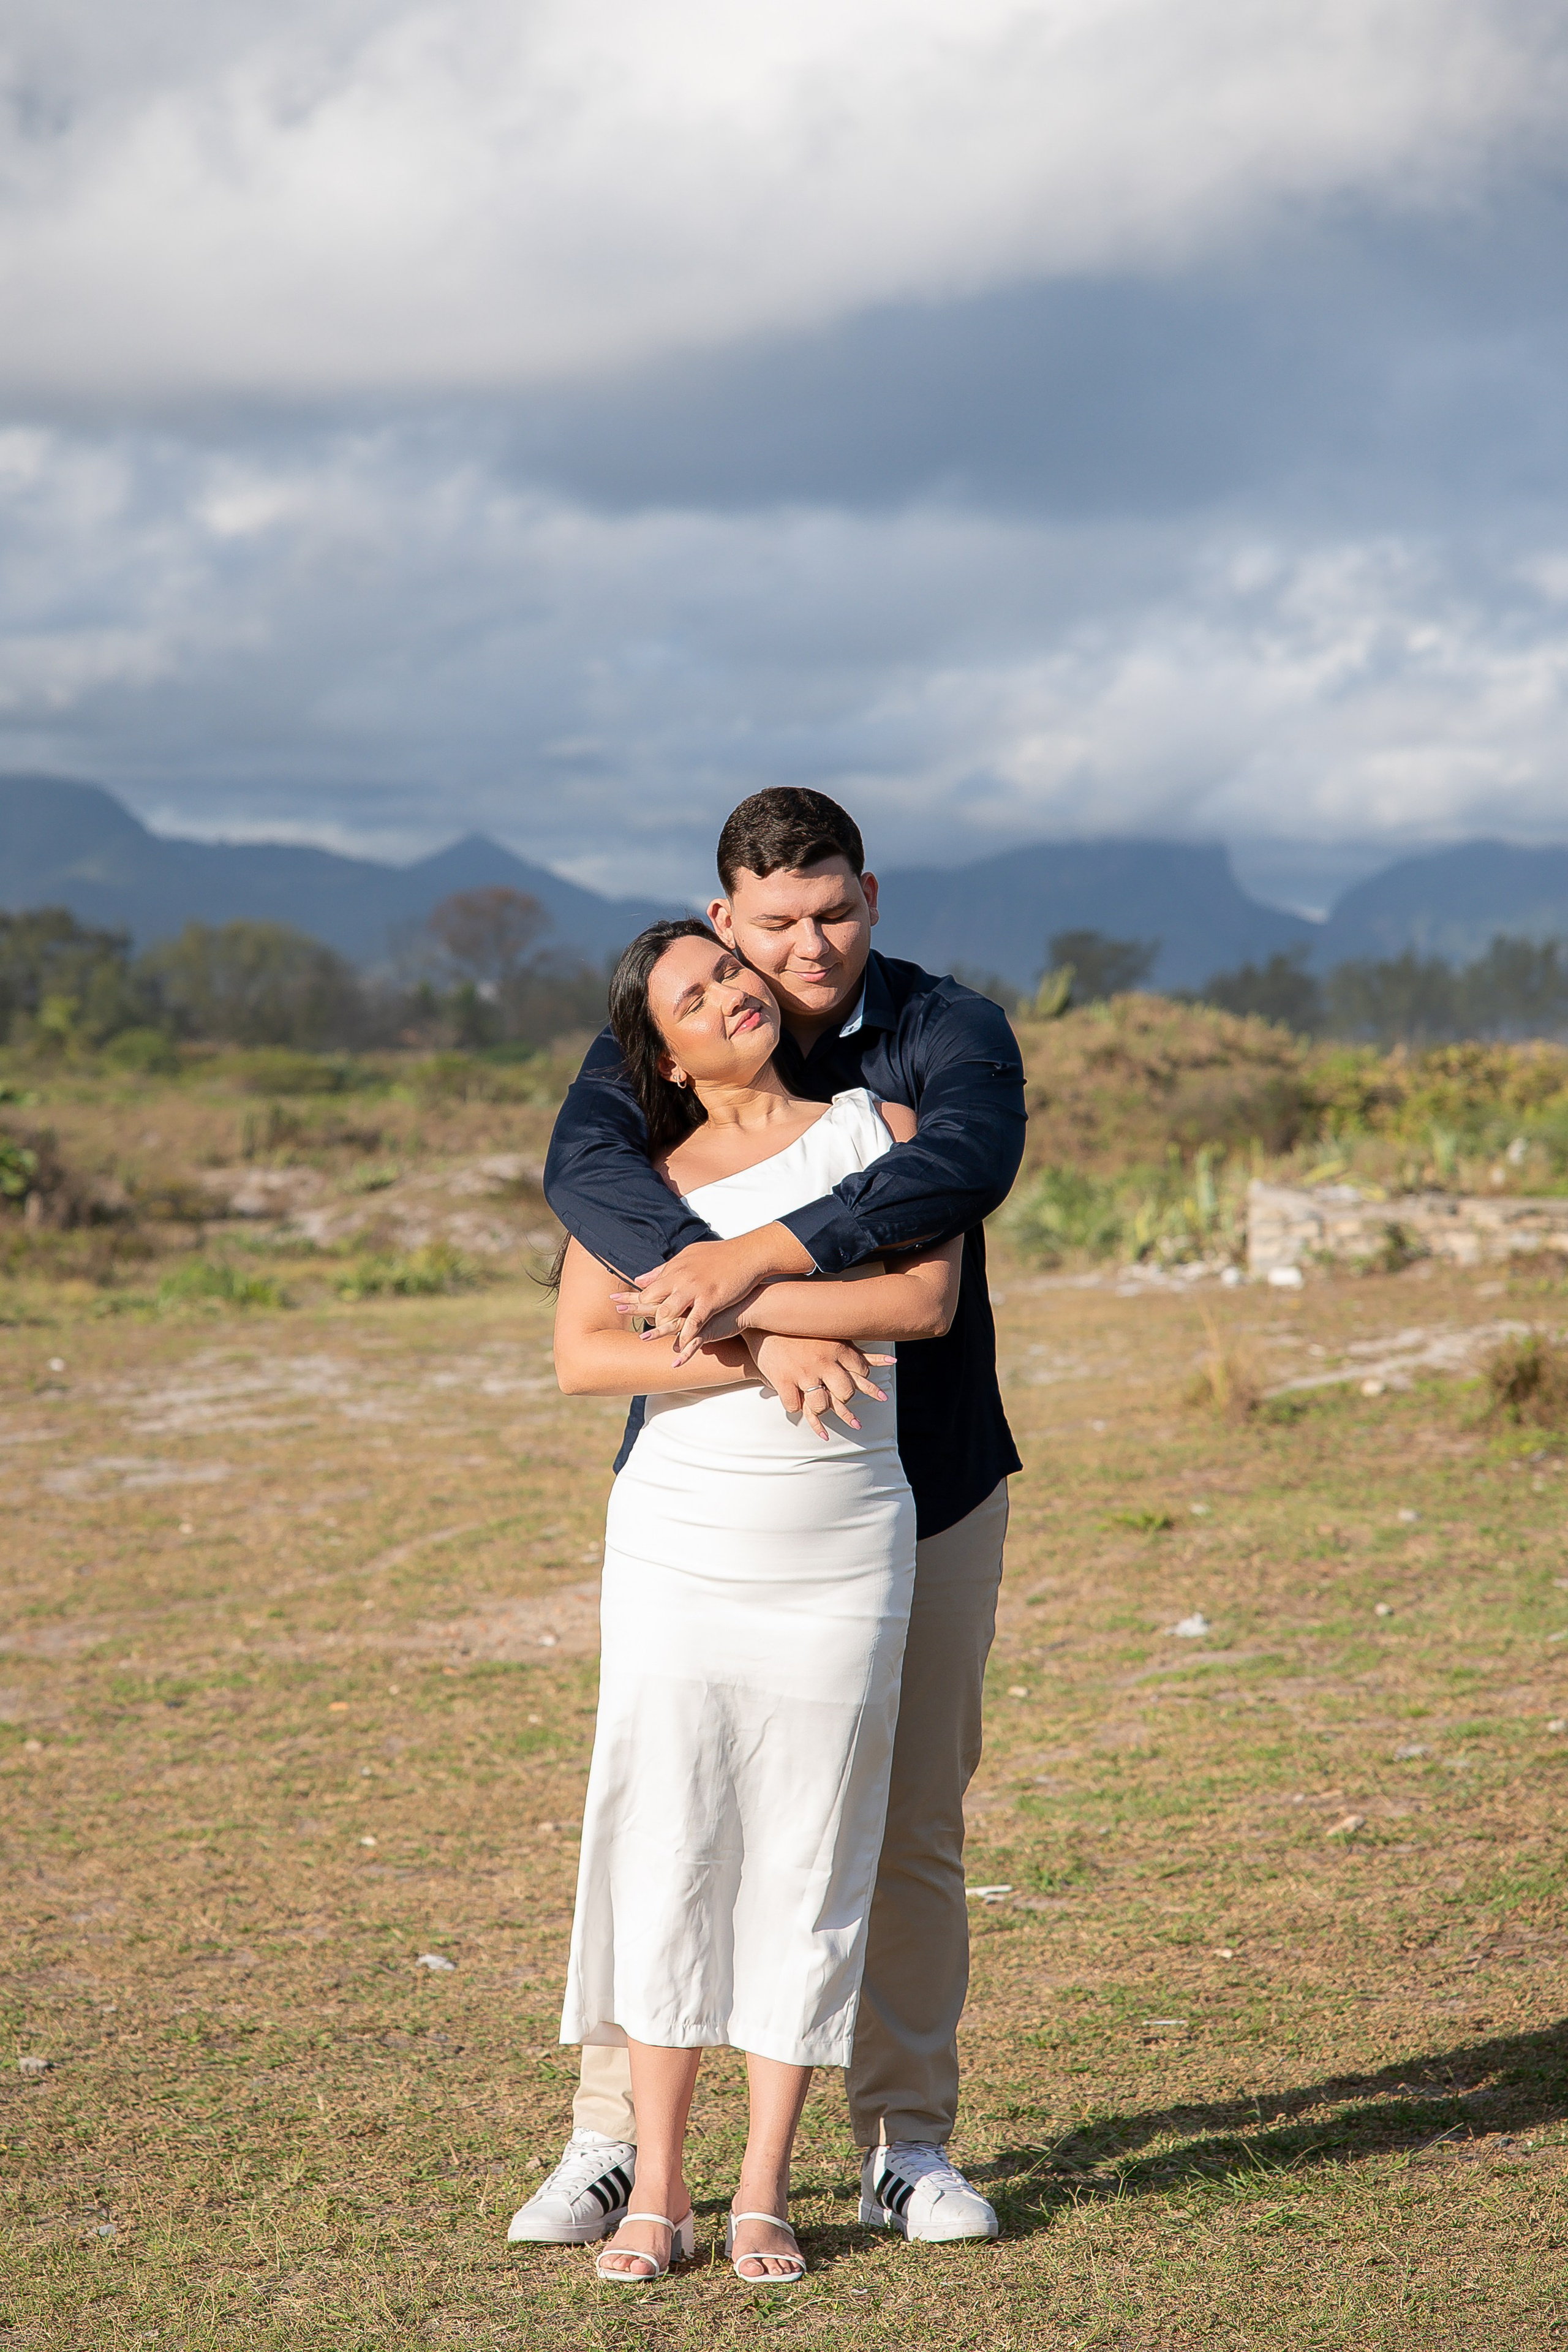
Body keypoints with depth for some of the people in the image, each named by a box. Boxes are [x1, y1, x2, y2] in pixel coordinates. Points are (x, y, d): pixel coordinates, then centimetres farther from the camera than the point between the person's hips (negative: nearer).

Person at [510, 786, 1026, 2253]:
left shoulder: (952, 1036, -8)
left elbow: (963, 1164, -30)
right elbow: (584, 1169, -26)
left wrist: (763, 1255, -43)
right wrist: (759, 1322, -41)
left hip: (921, 1491, 0)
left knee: (910, 1829, 6)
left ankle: (907, 2147, 18)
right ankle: (610, 2147, 7)